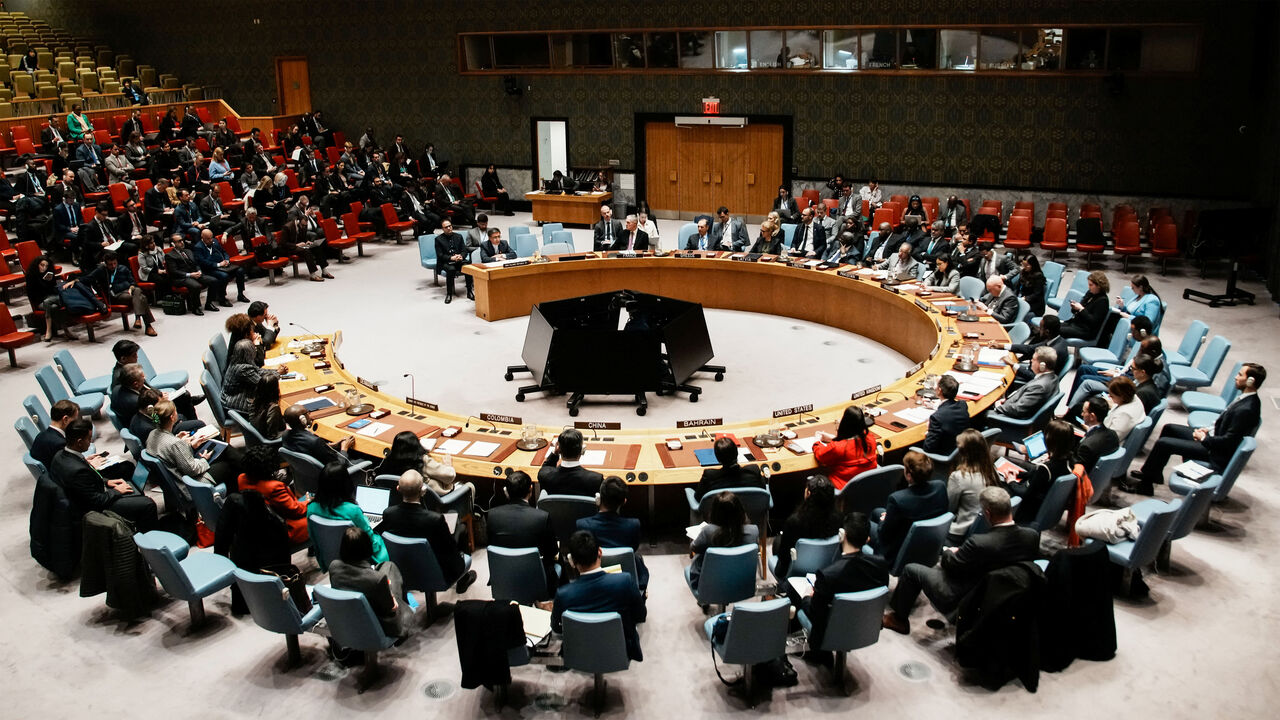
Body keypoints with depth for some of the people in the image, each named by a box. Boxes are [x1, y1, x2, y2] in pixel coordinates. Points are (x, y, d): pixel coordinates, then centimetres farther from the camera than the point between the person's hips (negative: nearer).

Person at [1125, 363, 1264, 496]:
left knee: (1163, 443, -14)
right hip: (1213, 436, 10)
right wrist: (1210, 430, 5)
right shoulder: (1247, 398, 2)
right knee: (1169, 429, 15)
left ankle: (1145, 484, -1)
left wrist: (1204, 438, -14)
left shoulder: (1246, 409, -28)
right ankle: (1154, 473, 22)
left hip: (1217, 454, -10)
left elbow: (1228, 441, -26)